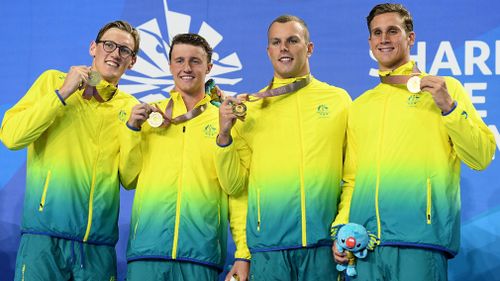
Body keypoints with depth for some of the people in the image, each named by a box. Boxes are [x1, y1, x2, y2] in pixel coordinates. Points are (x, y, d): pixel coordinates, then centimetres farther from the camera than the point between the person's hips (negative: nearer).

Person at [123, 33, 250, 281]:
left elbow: (235, 190, 5)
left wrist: (243, 254, -2)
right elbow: (129, 180, 12)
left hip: (201, 253, -1)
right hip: (147, 250, 1)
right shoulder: (148, 115, 12)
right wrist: (132, 129, 1)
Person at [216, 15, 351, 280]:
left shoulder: (339, 99, 7)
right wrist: (225, 136, -6)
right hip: (267, 243, 1)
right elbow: (235, 184, 7)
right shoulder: (248, 108, 9)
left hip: (324, 242, 0)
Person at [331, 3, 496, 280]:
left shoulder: (444, 88, 6)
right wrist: (341, 226, 5)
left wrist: (448, 107, -10)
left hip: (420, 240, -4)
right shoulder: (359, 106, 18)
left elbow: (481, 159, -1)